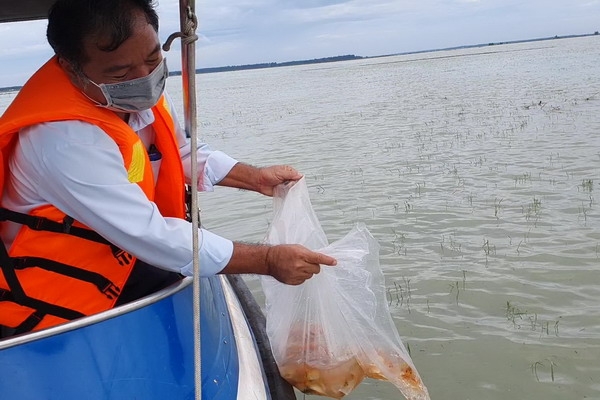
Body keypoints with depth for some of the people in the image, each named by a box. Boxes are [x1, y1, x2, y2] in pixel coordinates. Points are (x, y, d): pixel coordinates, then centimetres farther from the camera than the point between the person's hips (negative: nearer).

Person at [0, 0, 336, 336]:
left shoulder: (140, 93, -6)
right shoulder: (63, 139, -32)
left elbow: (183, 155, 13)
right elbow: (150, 235, -32)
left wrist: (256, 178, 2)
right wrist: (268, 261, -26)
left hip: (121, 260, 8)